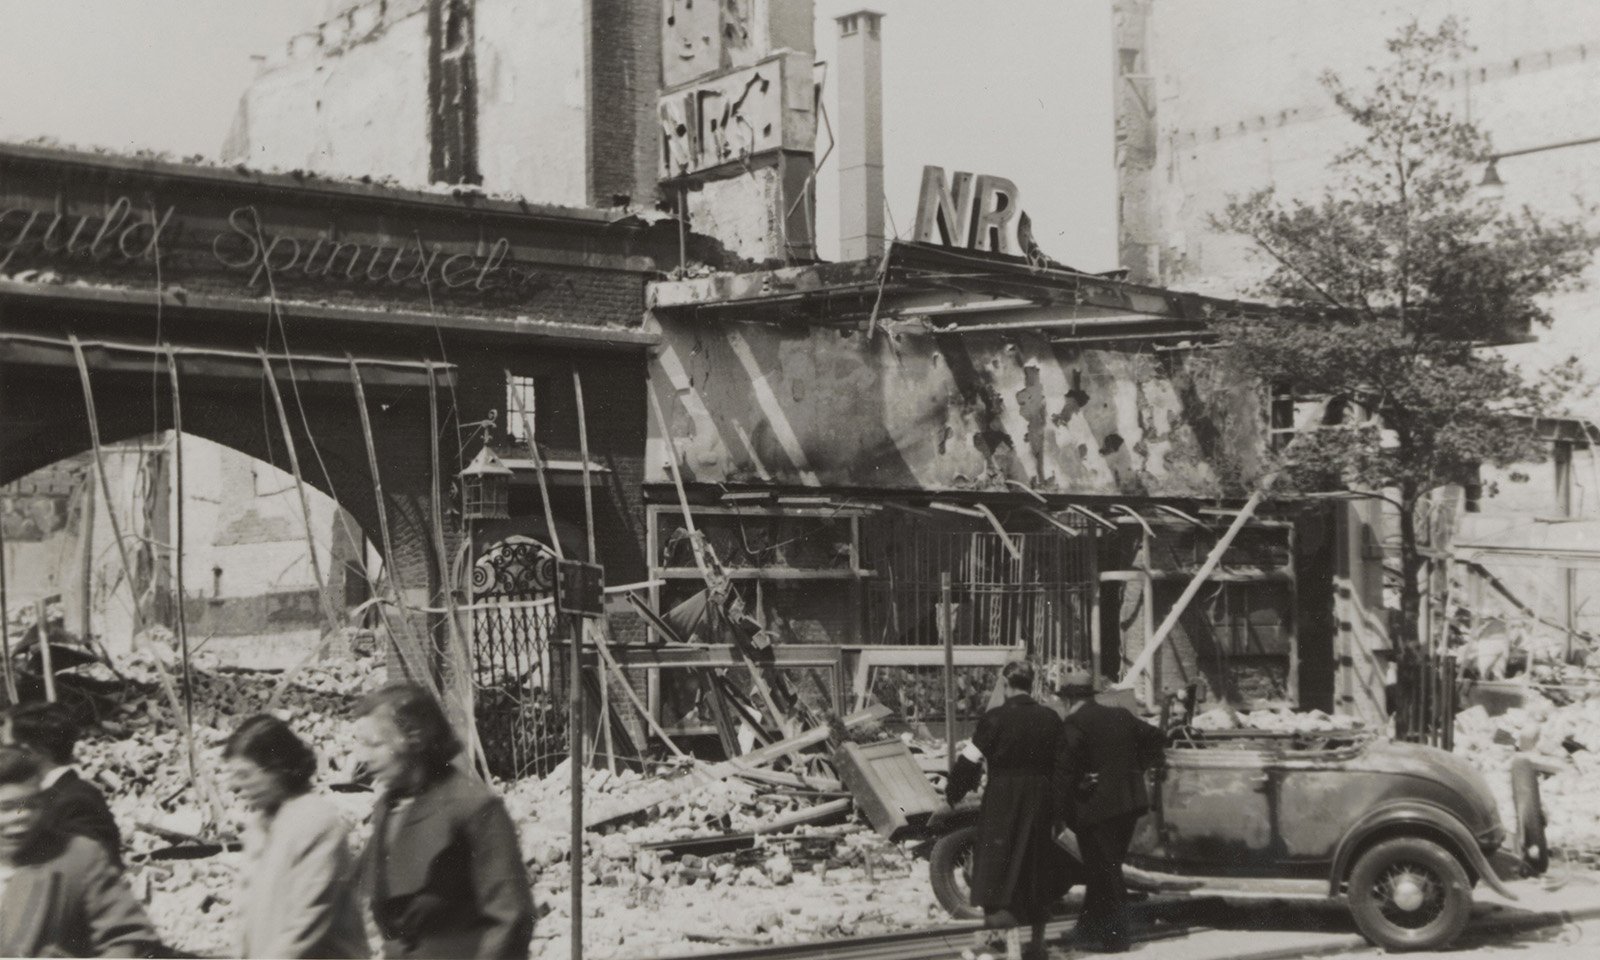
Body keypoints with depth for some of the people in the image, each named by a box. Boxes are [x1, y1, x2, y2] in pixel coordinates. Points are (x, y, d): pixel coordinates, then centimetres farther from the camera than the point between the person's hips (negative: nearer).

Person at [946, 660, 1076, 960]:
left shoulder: (996, 718, -9)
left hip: (1002, 802, -4)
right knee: (1038, 870, 16)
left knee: (1000, 863, 0)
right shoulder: (1051, 719, 3)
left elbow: (970, 761, -8)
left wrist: (953, 794, 5)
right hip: (1041, 801, 4)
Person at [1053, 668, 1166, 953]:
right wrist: (1136, 769, 17)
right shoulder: (1120, 716, 9)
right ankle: (1089, 929, 26)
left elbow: (1065, 770, -17)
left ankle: (1115, 937, 6)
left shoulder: (1074, 724, -13)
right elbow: (1156, 738, 16)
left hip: (1097, 809, -7)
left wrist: (1061, 810, -8)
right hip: (1129, 802, 7)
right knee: (1105, 869, 17)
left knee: (1105, 873, 2)